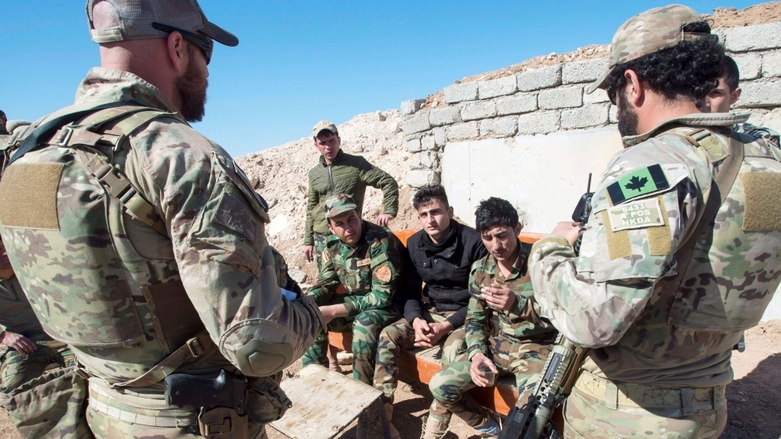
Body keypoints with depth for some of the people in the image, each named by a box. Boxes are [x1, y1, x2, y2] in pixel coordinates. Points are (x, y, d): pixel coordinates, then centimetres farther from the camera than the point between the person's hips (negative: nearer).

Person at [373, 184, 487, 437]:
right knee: (387, 336, -17)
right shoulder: (414, 244, 0)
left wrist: (447, 326, -23)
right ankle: (380, 417, -10)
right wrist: (416, 319, -17)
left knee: (454, 350, -35)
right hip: (430, 311, 5)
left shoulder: (473, 242, -16)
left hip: (465, 315, -5)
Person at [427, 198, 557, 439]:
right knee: (440, 385, -10)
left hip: (536, 349, -4)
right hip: (495, 346, 5)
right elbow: (475, 319, 8)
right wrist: (477, 354, -13)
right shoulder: (480, 269, 1)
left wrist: (518, 304, -35)